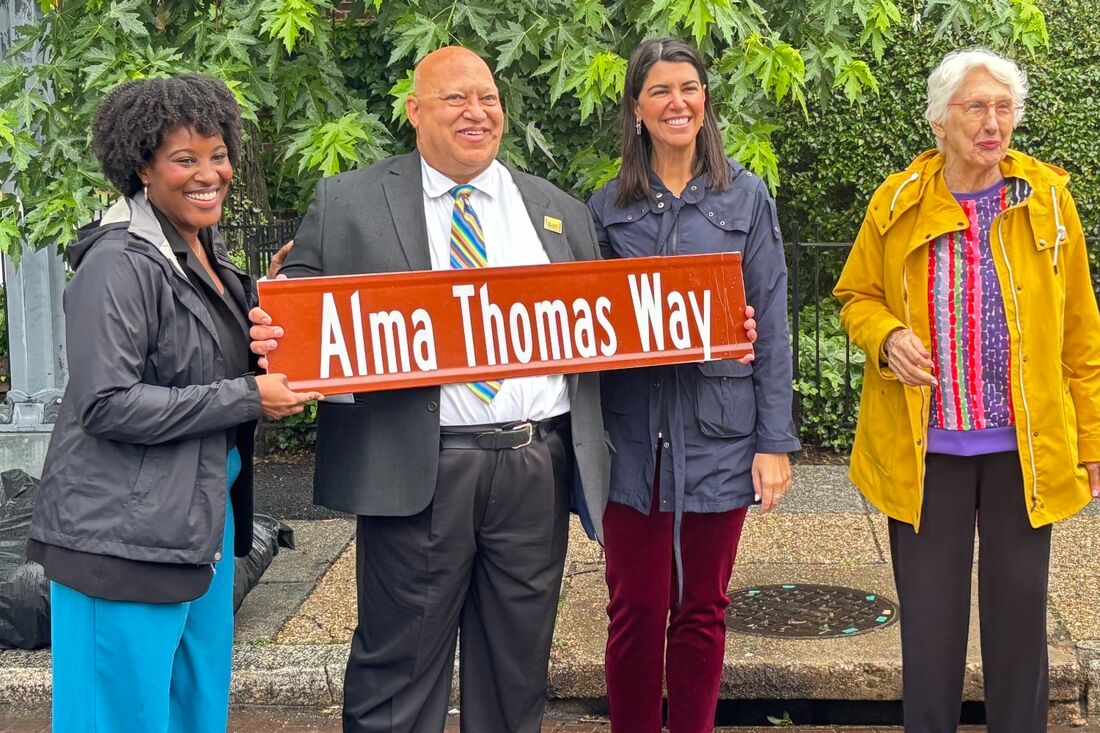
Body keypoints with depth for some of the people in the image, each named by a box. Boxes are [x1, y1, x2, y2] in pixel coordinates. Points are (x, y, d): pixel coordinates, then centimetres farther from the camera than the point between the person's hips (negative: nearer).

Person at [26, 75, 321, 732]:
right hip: (127, 534, -9)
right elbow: (108, 405, -20)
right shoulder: (121, 263, -14)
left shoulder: (208, 252, 13)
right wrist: (248, 399, -18)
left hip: (205, 519, 9)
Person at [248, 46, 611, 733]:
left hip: (536, 468, 3)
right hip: (415, 469, -3)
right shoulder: (348, 204, 4)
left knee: (519, 669, 13)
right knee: (400, 665, 5)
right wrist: (275, 335, -20)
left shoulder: (561, 211, 15)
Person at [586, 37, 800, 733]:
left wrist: (775, 441, -5)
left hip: (717, 433, -1)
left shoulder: (745, 197, 3)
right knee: (637, 611, 4)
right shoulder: (609, 206, 7)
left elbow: (771, 326, 0)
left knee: (702, 612, 9)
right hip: (632, 434, 1)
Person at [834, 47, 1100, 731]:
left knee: (1019, 612, 10)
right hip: (924, 446, 0)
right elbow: (856, 296, 10)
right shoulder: (899, 201, -2)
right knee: (930, 617, 7)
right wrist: (886, 336, -13)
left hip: (1025, 446, 1)